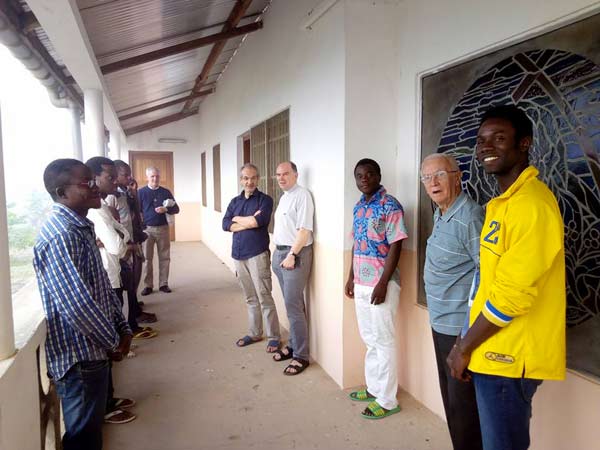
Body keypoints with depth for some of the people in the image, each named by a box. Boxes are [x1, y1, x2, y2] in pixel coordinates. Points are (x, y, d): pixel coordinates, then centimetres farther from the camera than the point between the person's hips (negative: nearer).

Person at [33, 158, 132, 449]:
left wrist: (123, 329, 7)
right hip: (79, 357, -9)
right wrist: (113, 342, -15)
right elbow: (77, 305, -30)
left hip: (92, 350, 9)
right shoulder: (60, 235, -23)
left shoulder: (81, 227, 9)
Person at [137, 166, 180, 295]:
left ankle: (163, 284, 16)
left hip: (163, 228, 2)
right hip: (147, 229, -2)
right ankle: (148, 285, 13)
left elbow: (176, 209, 6)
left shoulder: (166, 192, 5)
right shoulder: (141, 192, 0)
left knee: (164, 258, 6)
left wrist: (166, 209, -14)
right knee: (147, 258, 4)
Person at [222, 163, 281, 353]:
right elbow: (226, 225, 0)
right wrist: (250, 221, -11)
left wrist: (238, 219, -4)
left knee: (264, 298, -3)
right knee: (250, 298, 15)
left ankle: (273, 337, 7)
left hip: (258, 254, -5)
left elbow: (260, 220, -19)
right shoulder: (235, 201, 13)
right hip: (238, 255, 5)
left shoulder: (265, 199, -2)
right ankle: (254, 333, 27)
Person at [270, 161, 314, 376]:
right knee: (291, 303, 15)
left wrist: (292, 255, -21)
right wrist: (278, 253, 15)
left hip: (295, 254, -9)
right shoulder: (284, 197, 17)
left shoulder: (302, 195, -11)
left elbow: (304, 230, -18)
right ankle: (293, 344, 25)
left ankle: (301, 356, 2)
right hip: (280, 253, 9)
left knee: (293, 306, -7)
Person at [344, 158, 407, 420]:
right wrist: (351, 277, 14)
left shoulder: (390, 206, -13)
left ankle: (387, 400, 15)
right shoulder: (358, 207, 11)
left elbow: (395, 247, -17)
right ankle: (374, 387, 33)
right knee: (369, 338, 18)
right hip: (361, 283, 8)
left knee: (384, 341, 2)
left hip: (380, 283, -8)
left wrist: (383, 284, -20)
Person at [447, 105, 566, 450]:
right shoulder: (505, 201, 12)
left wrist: (464, 347, -12)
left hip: (509, 355, -9)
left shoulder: (531, 203, -20)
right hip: (499, 350, 9)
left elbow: (513, 293, -23)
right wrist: (468, 343, 15)